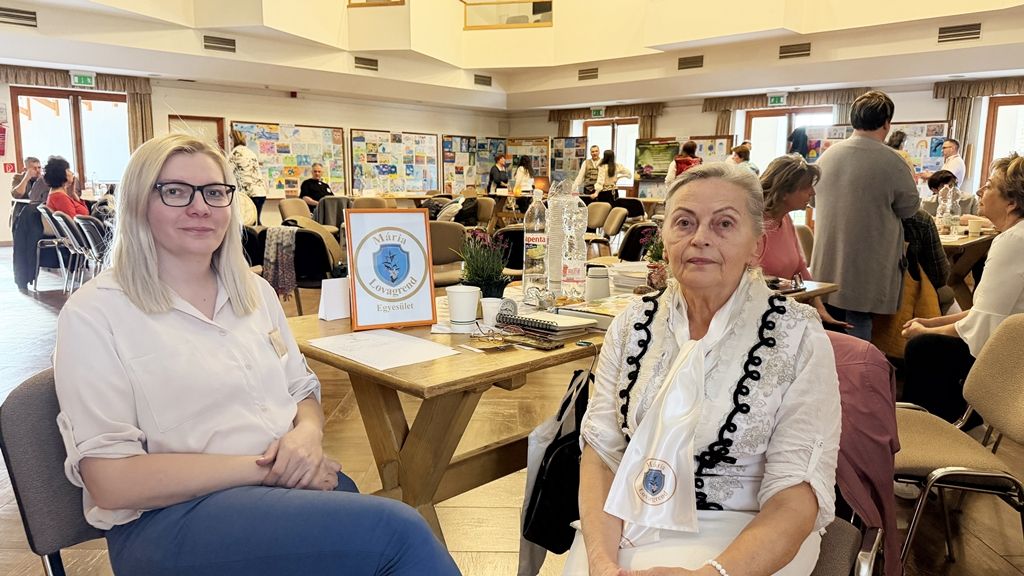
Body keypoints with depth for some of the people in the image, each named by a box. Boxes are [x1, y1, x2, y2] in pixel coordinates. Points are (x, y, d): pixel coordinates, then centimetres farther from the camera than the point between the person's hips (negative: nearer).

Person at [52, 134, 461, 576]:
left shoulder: (255, 291, 12)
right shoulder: (94, 314, -6)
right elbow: (113, 482, -11)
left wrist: (308, 433, -8)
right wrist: (263, 466, -18)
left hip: (291, 486, 6)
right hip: (172, 516, -5)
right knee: (397, 531, -27)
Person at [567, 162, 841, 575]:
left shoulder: (797, 336, -8)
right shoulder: (633, 325, 0)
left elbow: (796, 495, -12)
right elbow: (601, 451, -3)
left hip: (745, 541, -2)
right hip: (627, 529, 2)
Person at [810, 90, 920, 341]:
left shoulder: (827, 155, 1)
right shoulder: (890, 160, -15)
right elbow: (909, 207, -3)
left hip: (826, 268, 5)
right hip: (866, 271, -5)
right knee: (857, 333, 3)